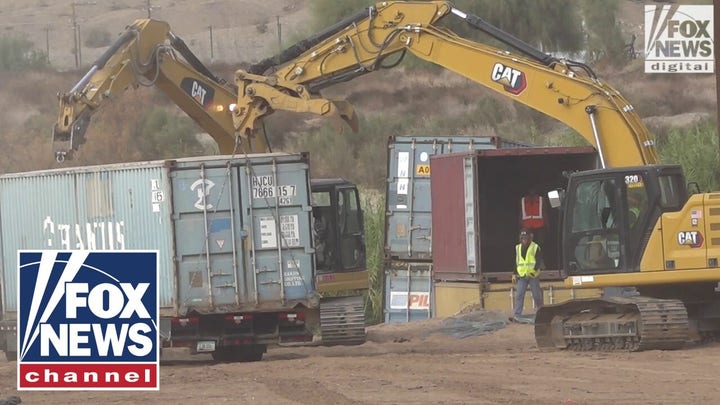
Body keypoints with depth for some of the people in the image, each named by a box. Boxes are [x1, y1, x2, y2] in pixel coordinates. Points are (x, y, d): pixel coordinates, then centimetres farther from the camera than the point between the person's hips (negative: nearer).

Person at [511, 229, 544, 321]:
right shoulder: (518, 248, 12)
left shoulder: (535, 248, -2)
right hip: (521, 276, 3)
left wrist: (534, 270, -22)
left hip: (533, 276, -3)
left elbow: (539, 262, -7)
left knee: (536, 296, 2)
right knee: (519, 295, -8)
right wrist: (514, 274, 12)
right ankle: (516, 316, -13)